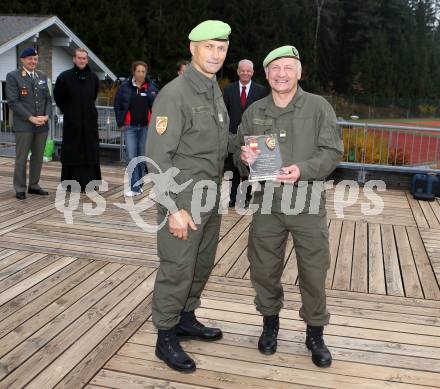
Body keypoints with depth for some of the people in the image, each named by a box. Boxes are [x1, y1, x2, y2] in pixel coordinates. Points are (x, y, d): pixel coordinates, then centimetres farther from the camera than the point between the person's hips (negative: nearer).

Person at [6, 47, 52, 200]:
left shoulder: (42, 76, 14)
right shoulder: (13, 76, -2)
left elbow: (48, 99, 13)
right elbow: (13, 101, -9)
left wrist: (46, 116, -5)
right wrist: (30, 118, -15)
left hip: (42, 124, 5)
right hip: (23, 125, -5)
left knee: (38, 157, 10)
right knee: (21, 157, 0)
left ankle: (34, 185, 21)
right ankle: (20, 189, 9)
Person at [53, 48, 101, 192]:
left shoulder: (93, 78, 5)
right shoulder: (65, 77, -4)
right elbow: (58, 97, 7)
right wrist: (67, 110, 11)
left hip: (90, 121, 3)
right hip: (71, 121, -3)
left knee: (90, 152, 4)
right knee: (72, 152, 0)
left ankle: (88, 182, 12)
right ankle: (71, 182, 9)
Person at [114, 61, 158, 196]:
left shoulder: (152, 87, 2)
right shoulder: (125, 86, 1)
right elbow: (117, 105, 7)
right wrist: (120, 123, 2)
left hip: (146, 127, 1)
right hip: (130, 127, -1)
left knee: (142, 157, 9)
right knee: (131, 157, -6)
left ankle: (139, 185, 22)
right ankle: (135, 188, -4)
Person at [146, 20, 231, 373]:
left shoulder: (216, 93, 10)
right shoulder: (174, 94, -16)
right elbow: (158, 156, -19)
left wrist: (218, 191, 15)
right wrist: (174, 209, -23)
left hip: (210, 197, 8)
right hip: (183, 198, -8)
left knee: (203, 263, 17)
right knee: (177, 269, 0)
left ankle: (186, 320, 34)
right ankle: (166, 338, 17)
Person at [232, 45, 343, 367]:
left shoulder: (319, 107, -1)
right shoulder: (254, 112, 8)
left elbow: (332, 151, -5)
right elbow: (238, 149, 14)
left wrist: (303, 169, -21)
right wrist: (245, 158, -10)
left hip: (308, 203, -2)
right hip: (266, 202, 3)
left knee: (314, 272, 5)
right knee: (264, 269, 11)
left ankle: (315, 333, 26)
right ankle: (270, 322, 35)